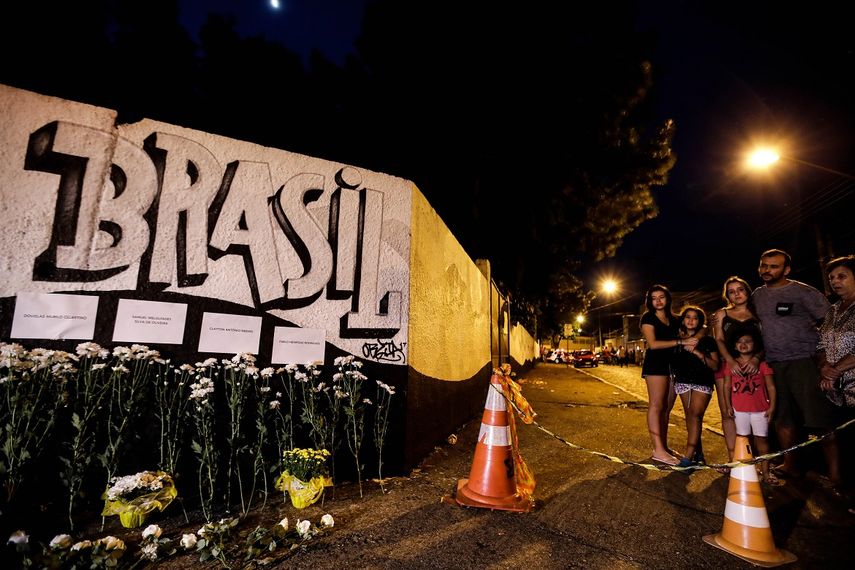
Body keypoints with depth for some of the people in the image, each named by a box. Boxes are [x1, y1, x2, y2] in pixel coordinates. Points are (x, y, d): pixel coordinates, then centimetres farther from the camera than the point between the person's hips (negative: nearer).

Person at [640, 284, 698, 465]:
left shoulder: (674, 320, 18)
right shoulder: (648, 317, -1)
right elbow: (653, 344, -12)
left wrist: (689, 344, -2)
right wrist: (681, 342, -15)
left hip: (673, 364, 7)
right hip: (655, 363, -7)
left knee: (666, 408, 8)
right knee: (656, 405, -10)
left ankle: (664, 446, 14)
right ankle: (658, 450, -13)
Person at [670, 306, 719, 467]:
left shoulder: (707, 341, 2)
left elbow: (715, 366, -4)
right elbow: (673, 362, 17)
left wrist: (698, 353, -16)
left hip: (702, 383, -3)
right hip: (683, 381, 3)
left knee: (695, 415, -15)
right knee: (689, 416, 4)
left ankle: (688, 457, -17)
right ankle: (698, 453, 14)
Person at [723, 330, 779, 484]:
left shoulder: (762, 364, -3)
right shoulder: (731, 364, 0)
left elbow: (771, 387, -2)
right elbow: (727, 386, 2)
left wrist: (772, 406, -7)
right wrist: (728, 406, -1)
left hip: (760, 409, -1)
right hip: (739, 409, 1)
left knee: (761, 438, 7)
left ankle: (765, 471, 16)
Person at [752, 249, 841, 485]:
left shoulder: (803, 292, -2)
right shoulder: (757, 295, 12)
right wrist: (756, 355, 12)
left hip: (804, 361, -5)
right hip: (773, 364, 5)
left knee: (821, 419, -6)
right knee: (782, 418, 10)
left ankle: (835, 475, 3)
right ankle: (789, 465, 22)